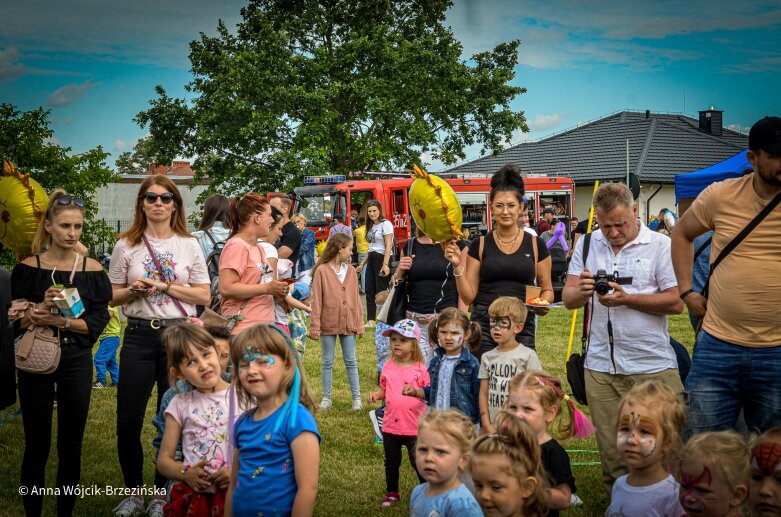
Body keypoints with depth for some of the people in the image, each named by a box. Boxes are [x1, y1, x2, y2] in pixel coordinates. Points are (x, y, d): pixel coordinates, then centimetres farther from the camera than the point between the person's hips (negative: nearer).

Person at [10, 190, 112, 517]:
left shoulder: (92, 270, 0)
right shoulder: (27, 268, -1)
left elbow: (97, 323, -4)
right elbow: (16, 322, -3)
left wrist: (60, 321, -17)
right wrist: (41, 308, -21)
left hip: (77, 362, 1)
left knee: (71, 444, 8)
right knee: (36, 444, 4)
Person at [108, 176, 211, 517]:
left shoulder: (188, 245, 3)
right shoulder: (126, 246, 5)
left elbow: (204, 297, 0)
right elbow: (112, 296, 7)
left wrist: (165, 286, -11)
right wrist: (134, 290, -13)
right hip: (139, 336, 1)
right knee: (128, 420, 2)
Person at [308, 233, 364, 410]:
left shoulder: (351, 270, 5)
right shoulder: (322, 270, -8)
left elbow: (356, 298, 7)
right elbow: (316, 300, -7)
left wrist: (360, 323, 5)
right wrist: (315, 326, -10)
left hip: (348, 323, 3)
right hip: (328, 323, -3)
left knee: (351, 362, 8)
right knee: (328, 362, 9)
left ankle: (356, 397, 14)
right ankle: (326, 397, 18)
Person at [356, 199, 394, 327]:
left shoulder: (385, 224, -9)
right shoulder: (371, 226, 15)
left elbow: (388, 246, -15)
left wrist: (385, 264, -24)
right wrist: (362, 263, 20)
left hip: (382, 259, -8)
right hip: (371, 260, 8)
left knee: (381, 292, -7)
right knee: (369, 291, 6)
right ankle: (370, 321, 10)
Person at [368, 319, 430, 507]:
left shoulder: (420, 369, -11)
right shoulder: (388, 367, 2)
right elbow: (384, 389, 10)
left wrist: (415, 392, -31)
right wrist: (376, 395, -10)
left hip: (414, 426, -4)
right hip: (391, 425, 4)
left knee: (419, 462, 7)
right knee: (391, 462, 18)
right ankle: (392, 493, 35)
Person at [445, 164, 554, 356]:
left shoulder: (535, 245, 6)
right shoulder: (479, 245, 5)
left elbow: (547, 289, 13)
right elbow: (468, 297, 4)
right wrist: (458, 267, -10)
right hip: (484, 327, 0)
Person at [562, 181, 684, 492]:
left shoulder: (661, 245, -2)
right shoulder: (587, 244, 9)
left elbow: (676, 302, -8)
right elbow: (568, 299, 6)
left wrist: (627, 299, -18)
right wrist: (582, 292, -17)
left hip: (653, 366, -3)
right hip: (601, 367, 4)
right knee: (611, 453, 10)